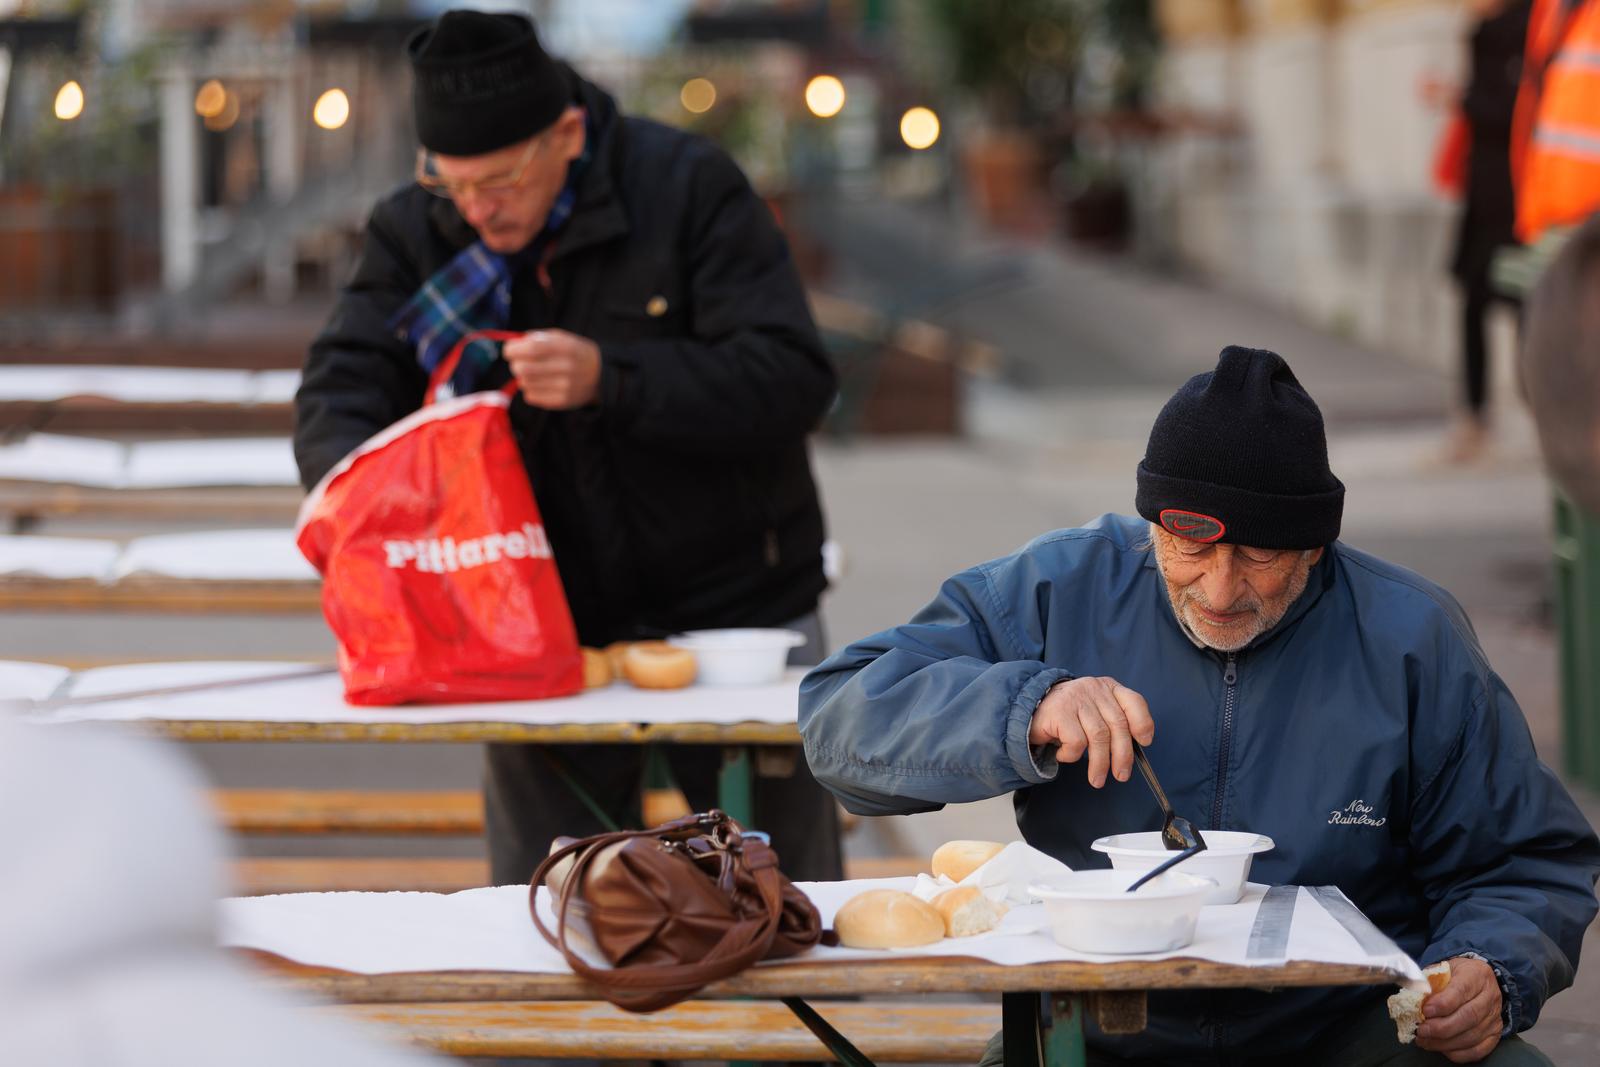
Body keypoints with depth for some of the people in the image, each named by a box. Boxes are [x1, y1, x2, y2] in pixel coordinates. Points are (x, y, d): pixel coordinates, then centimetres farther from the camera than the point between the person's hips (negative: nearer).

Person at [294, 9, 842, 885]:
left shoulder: (687, 186, -13)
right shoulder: (414, 231, -3)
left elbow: (793, 380, -19)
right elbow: (338, 392, -7)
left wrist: (608, 379, -31)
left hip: (730, 608, -2)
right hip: (541, 632, 2)